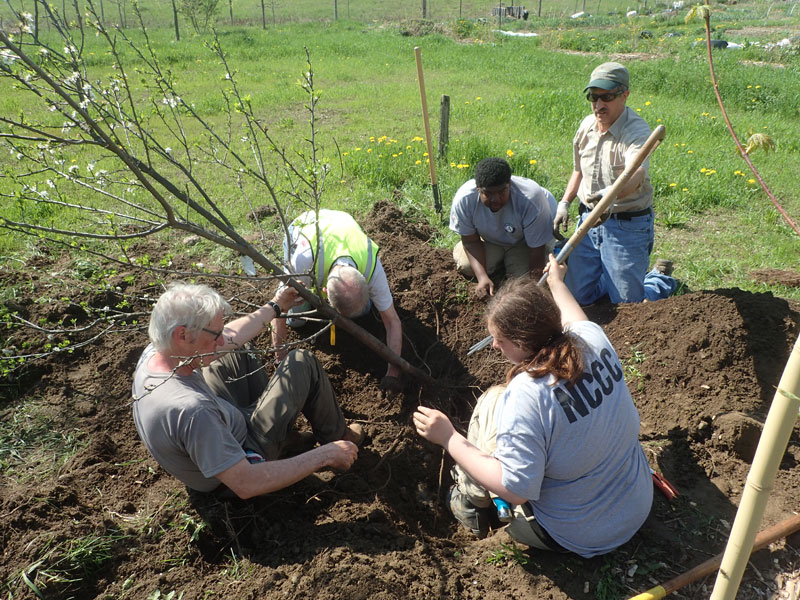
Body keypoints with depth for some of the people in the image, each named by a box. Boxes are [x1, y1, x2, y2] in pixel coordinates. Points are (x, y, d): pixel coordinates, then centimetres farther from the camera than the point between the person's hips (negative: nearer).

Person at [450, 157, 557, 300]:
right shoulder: (464, 199, -32)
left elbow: (537, 249, -29)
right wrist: (482, 277, -30)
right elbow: (471, 241, -19)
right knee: (465, 265, -14)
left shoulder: (530, 201, -39)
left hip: (524, 240, -3)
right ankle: (502, 260, 13)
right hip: (490, 239, 3)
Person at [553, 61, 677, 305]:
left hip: (628, 225, -6)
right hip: (588, 219, 6)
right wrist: (564, 203, 8)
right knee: (577, 297, 9)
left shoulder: (637, 130, -19)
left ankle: (661, 277, 33)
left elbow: (635, 175, -39)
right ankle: (610, 273, 39)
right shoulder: (587, 125, 3)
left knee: (628, 303, 1)